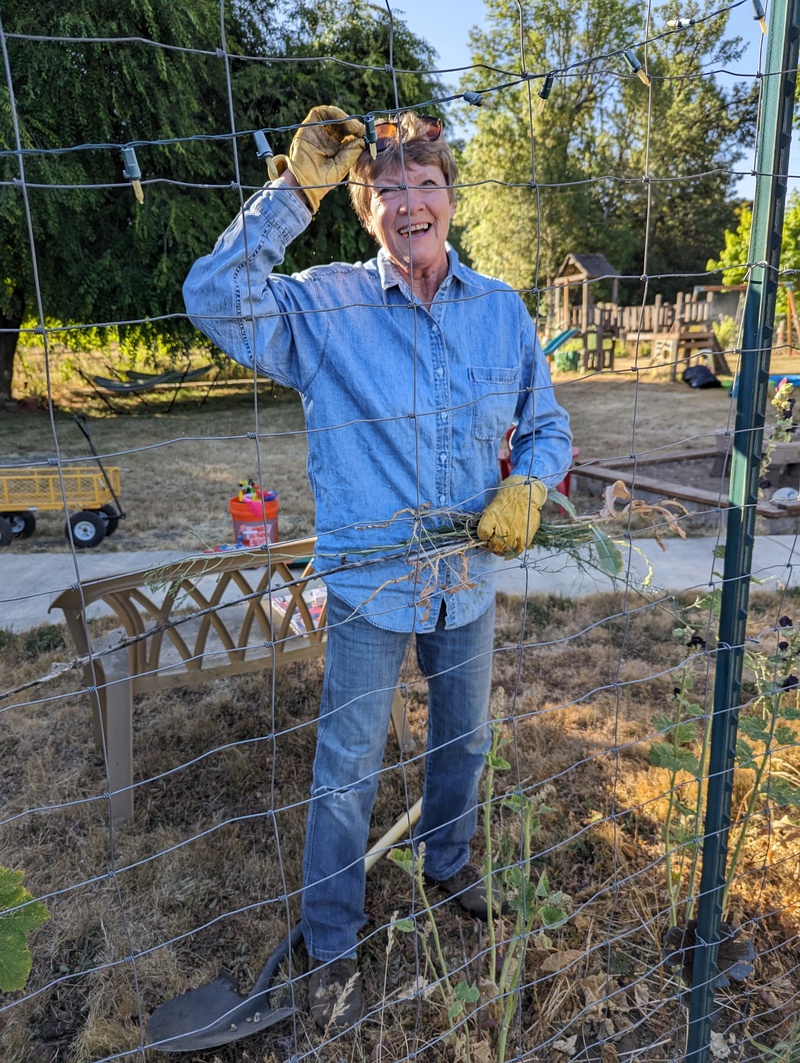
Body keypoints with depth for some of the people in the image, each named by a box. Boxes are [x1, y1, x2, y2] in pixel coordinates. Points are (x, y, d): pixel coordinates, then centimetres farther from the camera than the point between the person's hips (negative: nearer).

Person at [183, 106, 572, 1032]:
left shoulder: (503, 311, 1)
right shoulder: (323, 305, -8)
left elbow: (547, 426, 8)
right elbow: (216, 298, -24)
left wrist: (527, 489, -12)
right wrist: (296, 189, -22)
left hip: (469, 578, 4)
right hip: (368, 581, -3)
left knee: (463, 739, 23)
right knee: (346, 770, 9)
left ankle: (448, 862, 55)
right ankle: (331, 948, 33)